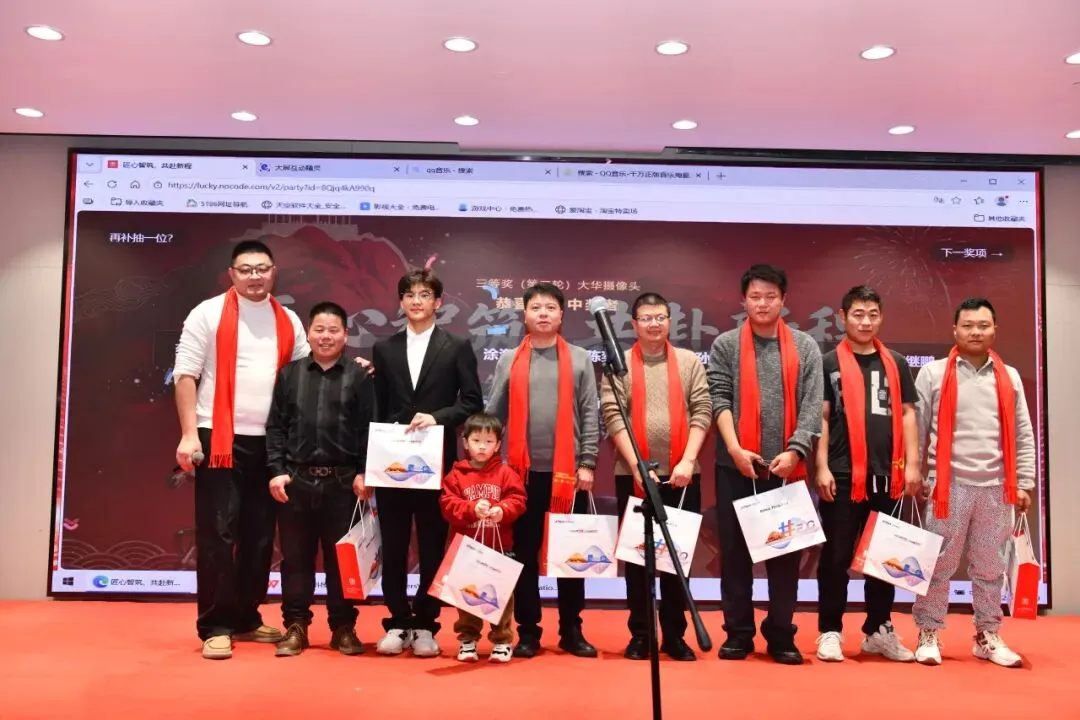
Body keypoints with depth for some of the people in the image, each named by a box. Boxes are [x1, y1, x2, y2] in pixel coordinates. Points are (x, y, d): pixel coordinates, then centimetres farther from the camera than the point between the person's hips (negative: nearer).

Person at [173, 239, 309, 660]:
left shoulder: (288, 321, 12)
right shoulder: (208, 313, 0)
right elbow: (186, 374, -4)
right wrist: (189, 433, -12)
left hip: (269, 442, 5)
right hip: (219, 439, -4)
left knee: (259, 534, 10)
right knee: (217, 533, -2)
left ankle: (246, 618, 22)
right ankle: (215, 627, 7)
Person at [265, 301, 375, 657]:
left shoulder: (359, 377, 3)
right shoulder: (289, 374, 8)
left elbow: (369, 430, 0)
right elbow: (275, 427, 6)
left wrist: (363, 473, -7)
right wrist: (277, 470, -2)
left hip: (342, 482, -1)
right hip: (296, 480, 2)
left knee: (341, 557, 6)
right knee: (295, 556, 8)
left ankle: (343, 627, 18)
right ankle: (295, 626, 20)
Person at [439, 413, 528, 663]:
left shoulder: (506, 473, 1)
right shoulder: (456, 474, 0)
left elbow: (518, 501, -4)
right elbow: (448, 505, -7)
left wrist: (502, 510, -23)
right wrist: (472, 509, -21)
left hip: (500, 547, 0)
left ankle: (502, 641, 17)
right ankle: (467, 640, 21)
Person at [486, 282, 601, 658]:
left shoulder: (579, 359, 6)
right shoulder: (509, 361, 8)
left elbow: (591, 415, 3)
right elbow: (494, 414, 6)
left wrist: (587, 463, -4)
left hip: (568, 472, 0)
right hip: (523, 471, 0)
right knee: (525, 552, 6)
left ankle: (572, 630, 18)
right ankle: (527, 631, 16)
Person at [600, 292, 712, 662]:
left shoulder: (689, 361, 8)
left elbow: (702, 411, 1)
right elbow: (612, 416, -5)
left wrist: (688, 460, -11)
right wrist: (637, 466, -13)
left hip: (682, 474, 1)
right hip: (632, 474, -1)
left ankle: (674, 634, 19)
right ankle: (639, 634, 17)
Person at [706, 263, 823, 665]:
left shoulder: (805, 348, 8)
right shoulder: (725, 345, 6)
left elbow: (812, 405, 0)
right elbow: (719, 399, -2)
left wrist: (795, 451, -12)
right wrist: (735, 448, -13)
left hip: (787, 467, 1)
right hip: (736, 466, 0)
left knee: (786, 551, 6)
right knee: (734, 550, 5)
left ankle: (781, 634, 18)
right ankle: (738, 633, 16)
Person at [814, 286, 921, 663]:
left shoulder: (896, 364, 12)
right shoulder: (829, 363, 2)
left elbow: (907, 414, 11)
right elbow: (820, 417, -1)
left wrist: (912, 464, 2)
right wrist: (822, 467, -8)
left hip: (886, 476, 4)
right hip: (842, 475, -3)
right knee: (836, 556, 2)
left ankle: (878, 630, 23)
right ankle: (830, 631, 11)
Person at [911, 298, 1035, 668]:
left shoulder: (1009, 377, 10)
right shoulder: (933, 373, 0)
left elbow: (1023, 436, 10)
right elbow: (916, 429, 0)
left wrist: (1024, 483, 5)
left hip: (996, 487, 3)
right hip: (949, 485, -3)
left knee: (990, 566, 11)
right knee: (939, 563, 2)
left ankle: (988, 636, 23)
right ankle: (928, 634, 12)